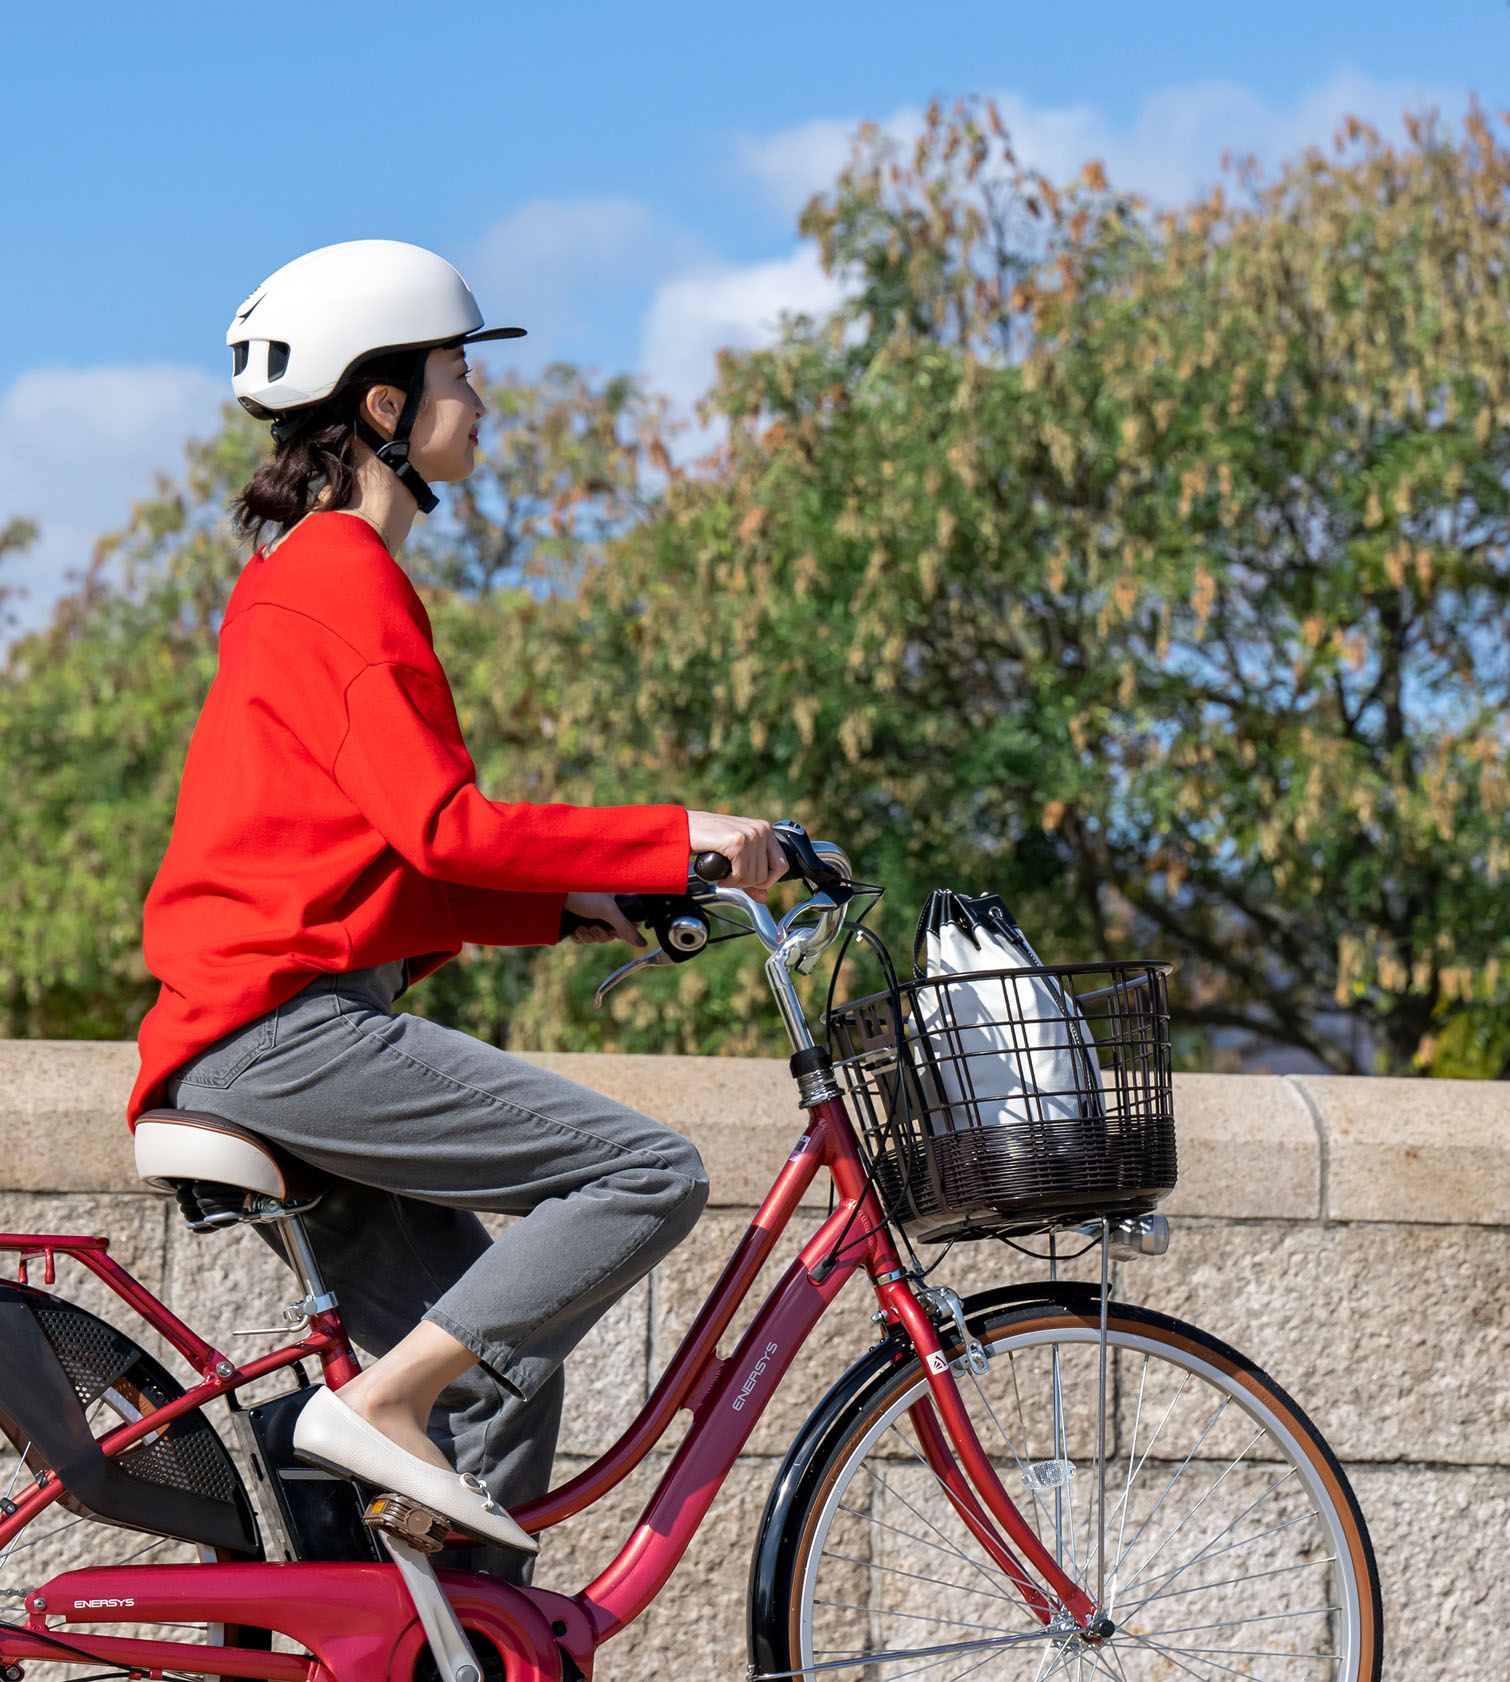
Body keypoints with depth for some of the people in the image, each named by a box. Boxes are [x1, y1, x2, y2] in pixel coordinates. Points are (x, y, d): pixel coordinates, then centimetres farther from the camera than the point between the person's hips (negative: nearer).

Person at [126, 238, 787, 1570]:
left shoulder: (302, 573, 24)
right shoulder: (345, 573, -8)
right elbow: (439, 826, -19)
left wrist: (571, 908, 13)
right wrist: (677, 837, -14)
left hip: (246, 1038, 10)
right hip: (287, 1020, -10)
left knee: (508, 1365, 9)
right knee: (651, 1173, -16)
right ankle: (375, 1409, -14)